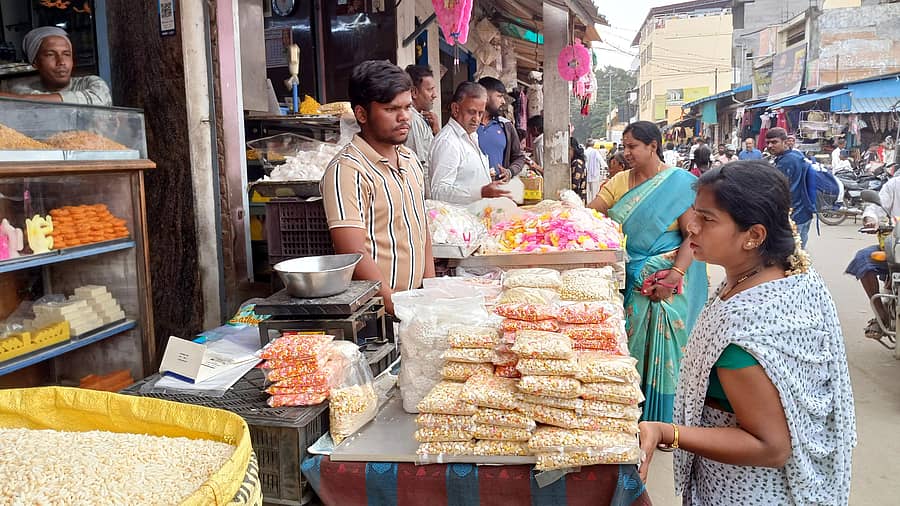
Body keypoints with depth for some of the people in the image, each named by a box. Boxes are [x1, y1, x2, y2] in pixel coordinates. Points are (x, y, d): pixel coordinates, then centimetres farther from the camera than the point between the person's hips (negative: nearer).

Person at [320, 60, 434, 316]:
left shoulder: (410, 159, 12)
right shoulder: (347, 170, -15)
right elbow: (355, 255, -20)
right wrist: (395, 306, -22)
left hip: (417, 301, 7)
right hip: (376, 310, -7)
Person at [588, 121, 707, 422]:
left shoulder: (680, 183, -7)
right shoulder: (621, 181, 9)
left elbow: (694, 235, -11)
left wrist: (675, 275, -21)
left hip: (664, 283, -5)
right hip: (628, 280, 5)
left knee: (659, 351, 1)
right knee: (627, 347, 10)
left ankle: (660, 421, 17)